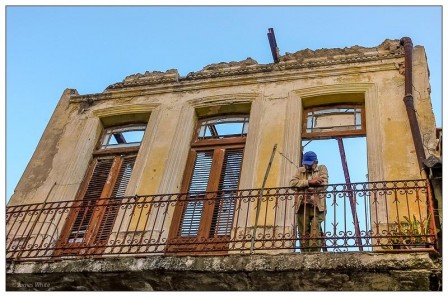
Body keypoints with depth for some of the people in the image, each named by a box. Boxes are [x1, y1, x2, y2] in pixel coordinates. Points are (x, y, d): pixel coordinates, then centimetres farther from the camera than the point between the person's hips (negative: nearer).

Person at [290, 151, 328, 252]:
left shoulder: (322, 169, 13)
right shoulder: (300, 171, 19)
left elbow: (323, 184, -6)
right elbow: (292, 183, 0)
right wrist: (309, 182, -11)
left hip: (317, 206, -2)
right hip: (302, 206, 3)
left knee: (315, 234, -14)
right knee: (303, 234, -3)